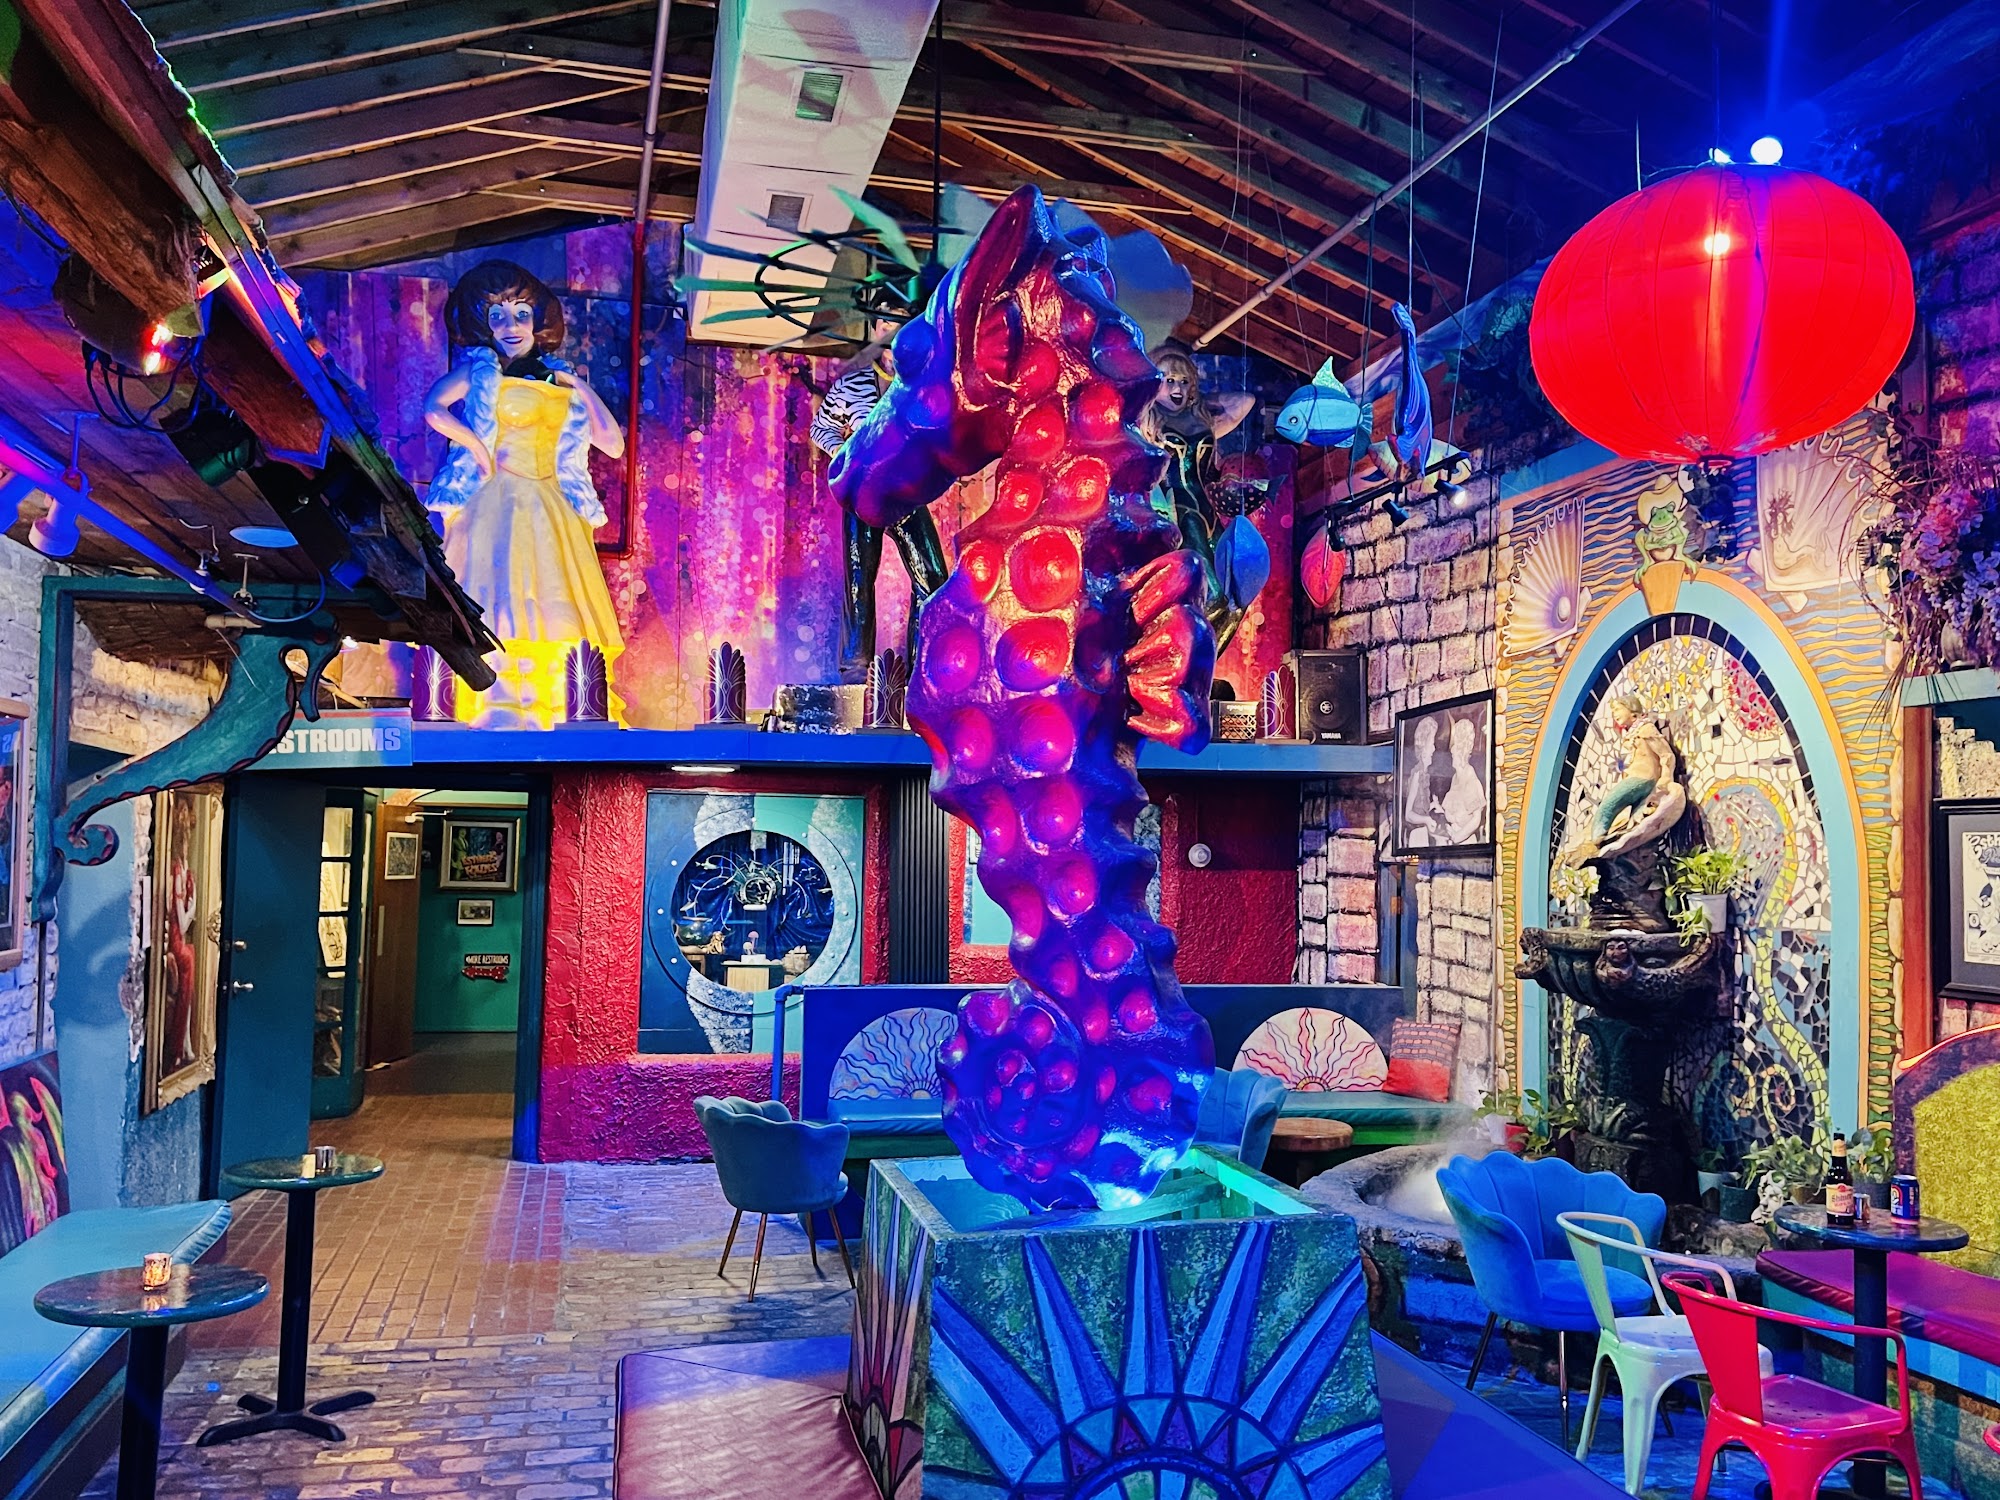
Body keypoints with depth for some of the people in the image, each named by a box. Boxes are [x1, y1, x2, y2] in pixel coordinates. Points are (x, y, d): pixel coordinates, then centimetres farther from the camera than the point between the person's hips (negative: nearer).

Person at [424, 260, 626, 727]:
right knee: (499, 598, -13)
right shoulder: (479, 370, 7)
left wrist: (584, 391, 6)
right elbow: (433, 409, -12)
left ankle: (537, 710, -4)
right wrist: (475, 446, -11)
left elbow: (614, 445, 12)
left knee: (548, 605, -3)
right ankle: (496, 707, -16)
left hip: (551, 510, 4)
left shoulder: (560, 381, 17)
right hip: (495, 504, -4)